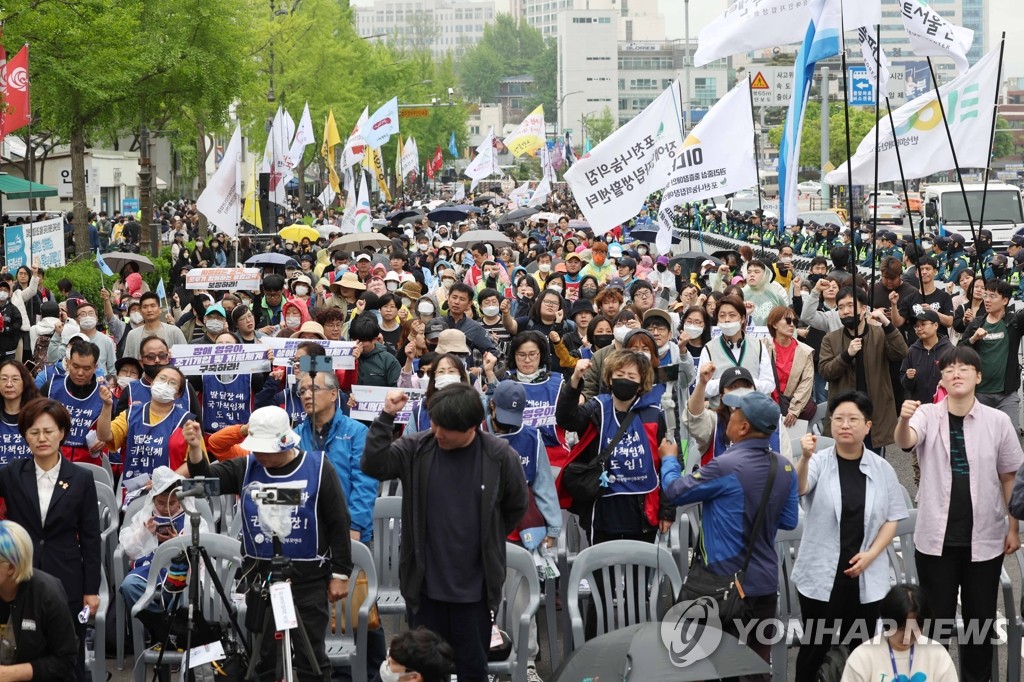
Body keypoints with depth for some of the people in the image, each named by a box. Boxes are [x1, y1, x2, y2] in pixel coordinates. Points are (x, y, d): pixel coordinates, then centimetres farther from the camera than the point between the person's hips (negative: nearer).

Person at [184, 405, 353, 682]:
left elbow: (339, 523, -3)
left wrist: (340, 573, -3)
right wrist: (195, 449, -26)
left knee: (311, 656, 2)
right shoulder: (247, 467, 3)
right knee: (264, 655, 9)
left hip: (308, 576, -3)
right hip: (260, 575, 3)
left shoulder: (318, 467, -5)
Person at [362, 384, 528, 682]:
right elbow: (374, 465, -17)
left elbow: (515, 508, 6)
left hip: (474, 588, -1)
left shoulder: (501, 457, -8)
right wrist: (387, 417, -23)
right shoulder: (416, 449, -5)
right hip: (424, 584, 1)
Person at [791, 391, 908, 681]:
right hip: (821, 575, -2)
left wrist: (870, 554, -10)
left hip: (865, 577, 2)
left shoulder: (882, 469, 0)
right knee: (815, 648, 6)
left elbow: (892, 519, 5)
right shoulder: (819, 463, -6)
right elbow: (797, 489, -26)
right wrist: (805, 458, -46)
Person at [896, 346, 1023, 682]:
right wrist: (903, 419, -50)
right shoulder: (928, 415, -6)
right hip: (936, 537, -1)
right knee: (937, 619, 8)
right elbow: (905, 441, -27)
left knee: (980, 619, 11)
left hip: (984, 538, 1)